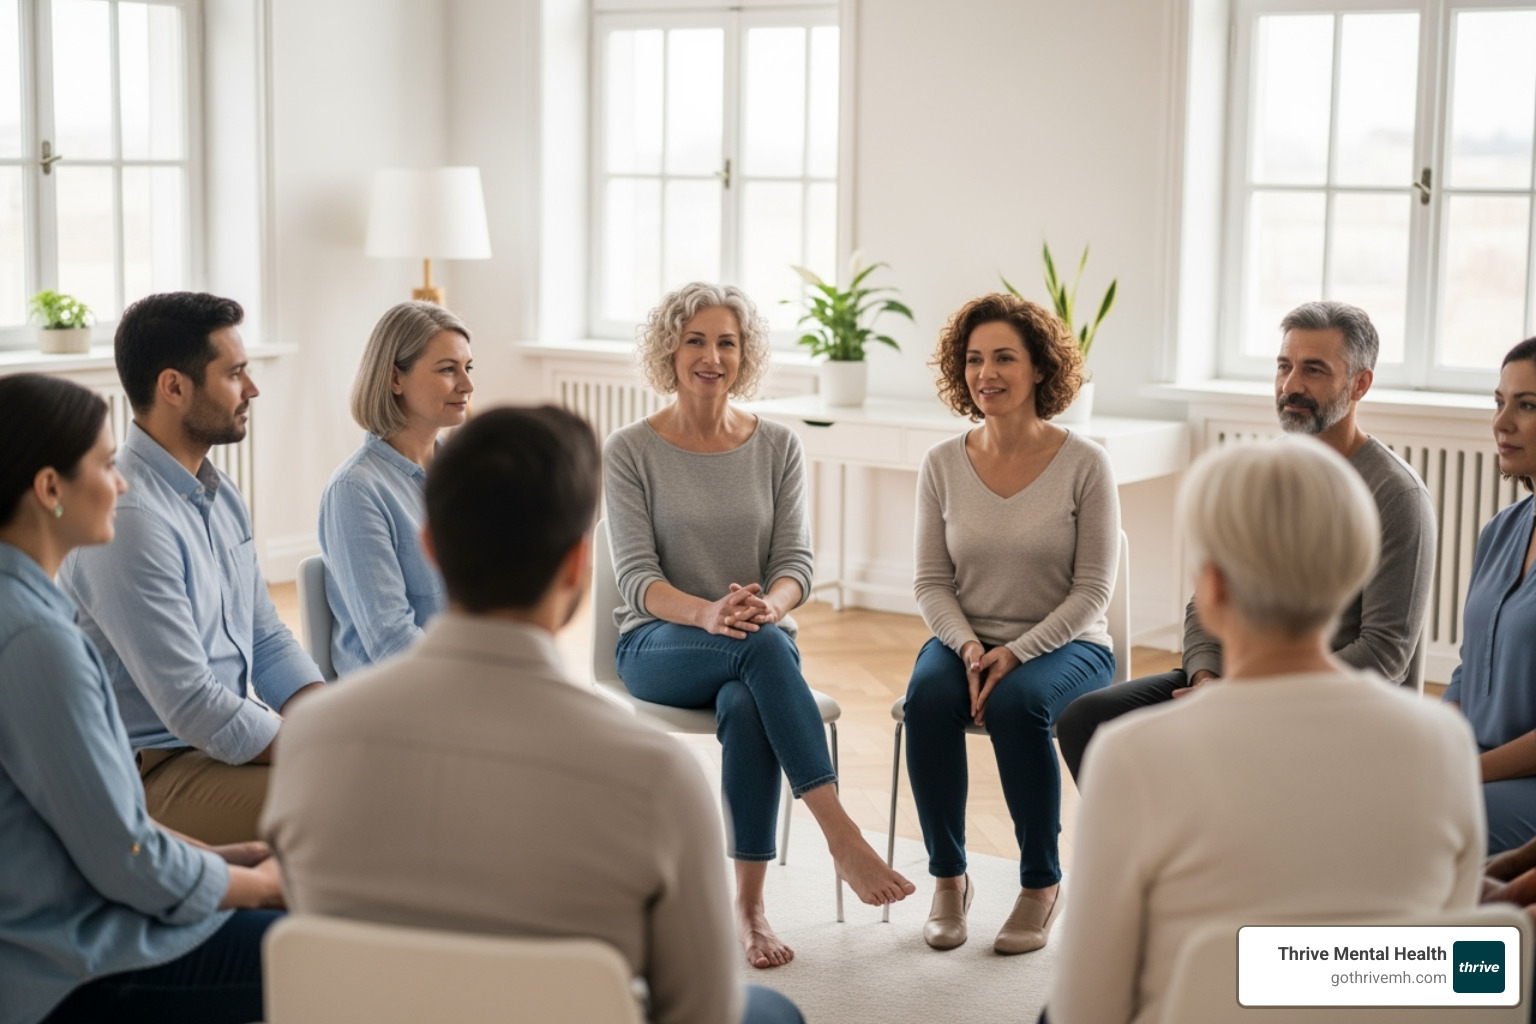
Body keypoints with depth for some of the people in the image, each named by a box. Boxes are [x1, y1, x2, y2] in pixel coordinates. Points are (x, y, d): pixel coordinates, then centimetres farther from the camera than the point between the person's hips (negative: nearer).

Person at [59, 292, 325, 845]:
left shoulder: (220, 495, 10)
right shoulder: (128, 519, -21)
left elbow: (267, 642, 14)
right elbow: (191, 706, -23)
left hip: (235, 733, 9)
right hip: (154, 773, -9)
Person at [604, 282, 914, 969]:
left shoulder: (777, 446, 7)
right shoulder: (630, 451, 0)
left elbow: (795, 560, 1)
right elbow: (636, 575, -8)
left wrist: (768, 606, -24)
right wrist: (708, 613, -29)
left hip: (759, 645, 2)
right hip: (658, 646, -2)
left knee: (746, 709, -36)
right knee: (761, 648, -37)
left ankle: (749, 905, -28)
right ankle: (840, 835, -39)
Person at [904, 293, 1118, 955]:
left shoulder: (1084, 464, -8)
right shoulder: (943, 464, 1)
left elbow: (1092, 589, -9)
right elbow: (931, 582, 3)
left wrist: (1017, 653, -20)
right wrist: (969, 647, -15)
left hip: (1065, 646, -3)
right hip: (965, 640, 3)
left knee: (1017, 702, -34)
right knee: (929, 695, -30)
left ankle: (1042, 883, -13)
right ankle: (947, 878, -12)